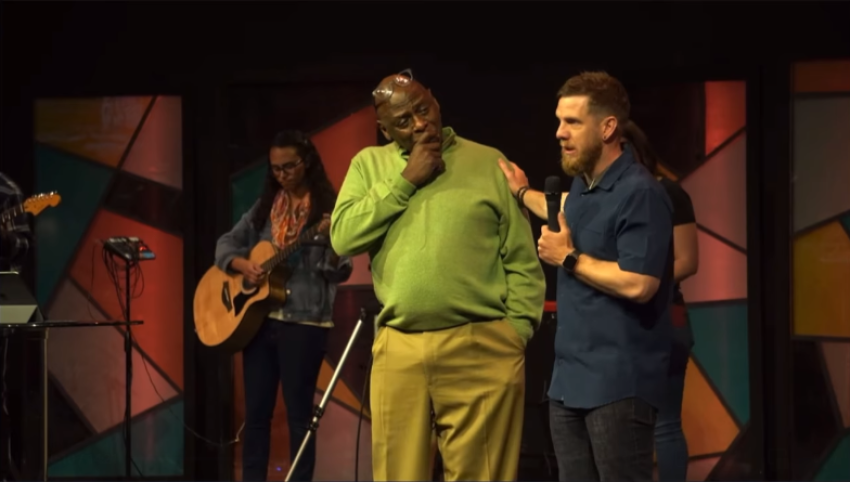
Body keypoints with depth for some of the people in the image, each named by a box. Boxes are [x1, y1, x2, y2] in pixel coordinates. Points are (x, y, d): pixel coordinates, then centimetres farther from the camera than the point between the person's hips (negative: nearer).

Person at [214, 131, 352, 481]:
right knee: (256, 411, 7)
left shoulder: (328, 208, -4)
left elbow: (340, 273, -10)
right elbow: (224, 244, 13)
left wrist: (333, 244, -32)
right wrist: (243, 265, -8)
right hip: (258, 317, 5)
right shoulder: (264, 207, 11)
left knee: (298, 413, -1)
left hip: (304, 320, -5)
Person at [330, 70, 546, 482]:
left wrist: (516, 333, -5)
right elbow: (343, 238, -2)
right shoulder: (369, 165, 13)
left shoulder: (490, 163, 6)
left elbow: (523, 262, 4)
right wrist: (405, 181, -4)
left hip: (481, 350, -2)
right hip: (397, 353, 2)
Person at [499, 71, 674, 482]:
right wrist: (522, 193, 47)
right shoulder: (580, 186, 12)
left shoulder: (639, 193, -16)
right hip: (569, 379, 9)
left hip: (617, 383, -9)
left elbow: (637, 283, -24)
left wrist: (568, 258, -13)